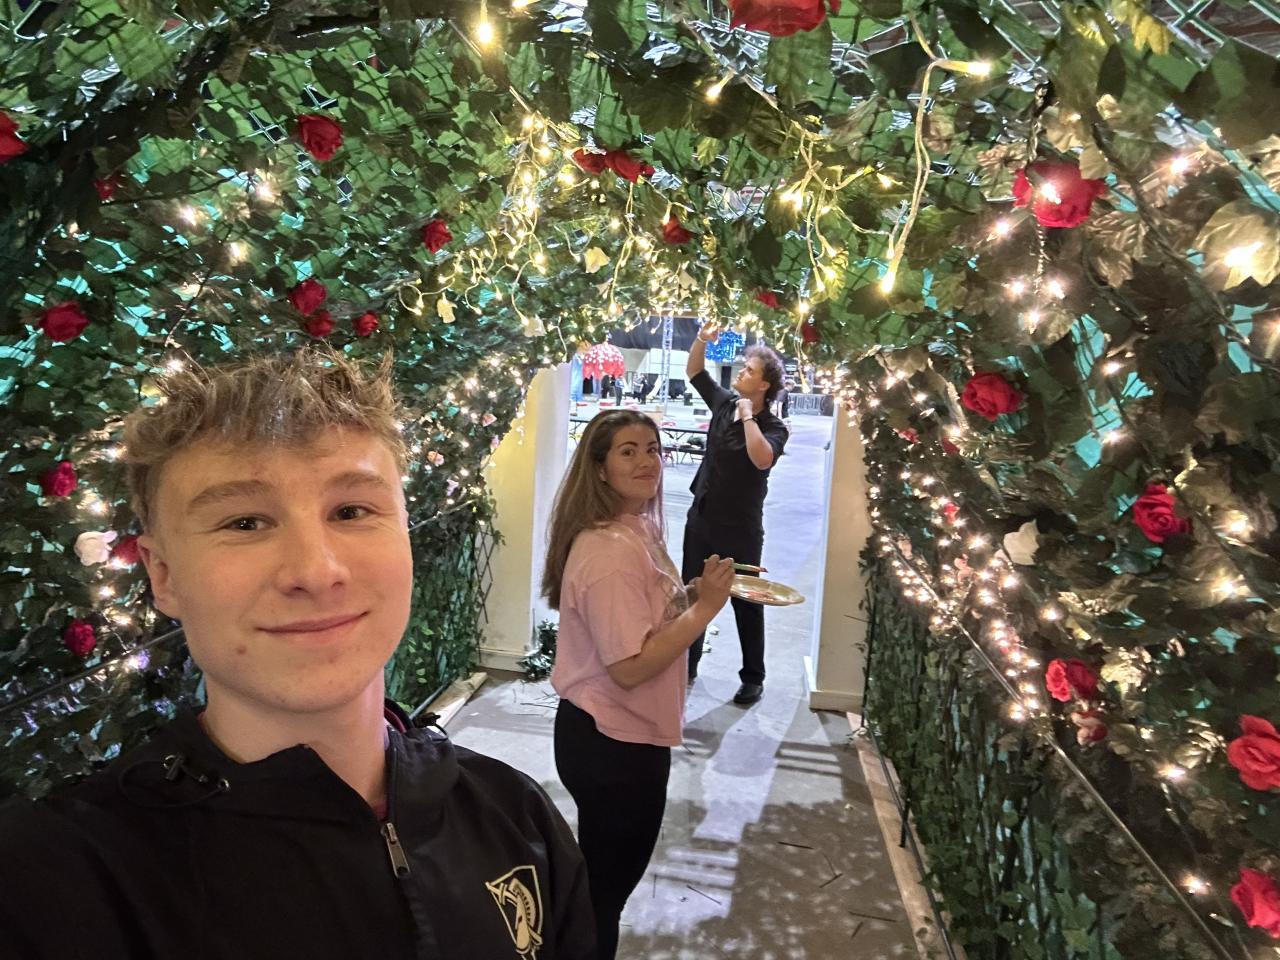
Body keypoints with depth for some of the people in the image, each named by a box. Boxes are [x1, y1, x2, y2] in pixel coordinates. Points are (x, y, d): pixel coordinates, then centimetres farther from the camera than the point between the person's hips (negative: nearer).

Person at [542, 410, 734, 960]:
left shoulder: (636, 530, 5)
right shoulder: (610, 550, -26)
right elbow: (630, 667, -29)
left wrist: (692, 595, 1)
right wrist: (704, 607, -24)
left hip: (613, 735, 10)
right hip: (614, 744, -10)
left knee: (605, 878, 27)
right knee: (605, 886, 13)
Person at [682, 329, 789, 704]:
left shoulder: (773, 427, -14)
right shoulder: (724, 403, 2)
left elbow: (763, 459, -36)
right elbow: (694, 371, 12)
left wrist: (748, 417, -26)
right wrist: (702, 339, -4)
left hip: (741, 530, -6)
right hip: (702, 519, 6)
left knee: (747, 603, 6)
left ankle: (753, 679, 20)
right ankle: (686, 666, 29)